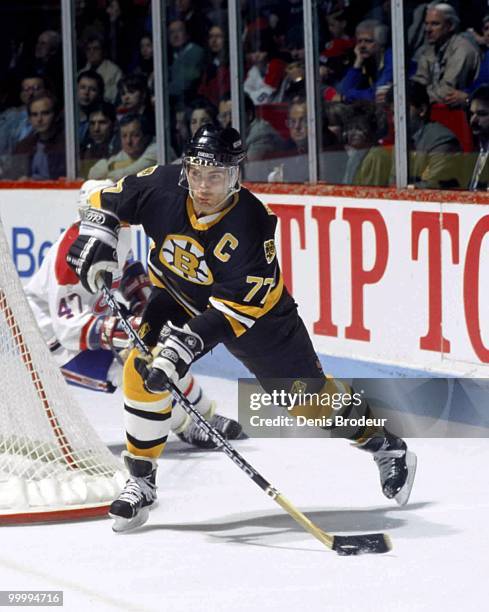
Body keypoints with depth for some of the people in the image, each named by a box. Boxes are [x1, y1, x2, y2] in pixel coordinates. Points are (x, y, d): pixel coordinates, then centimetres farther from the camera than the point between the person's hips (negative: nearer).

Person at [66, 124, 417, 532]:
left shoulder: (249, 225, -36)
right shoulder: (161, 187, -25)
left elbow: (235, 305, -38)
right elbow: (108, 200, -5)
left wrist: (187, 344, -46)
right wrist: (96, 240, -21)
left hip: (253, 306, -3)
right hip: (179, 295, 3)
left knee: (307, 394, 5)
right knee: (142, 369, -18)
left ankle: (387, 447, 28)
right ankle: (141, 480, -4)